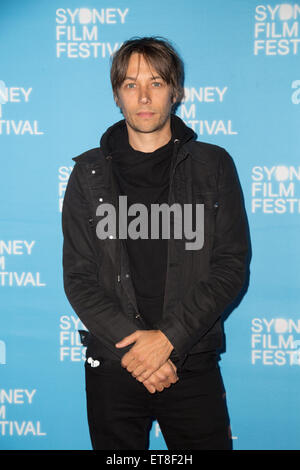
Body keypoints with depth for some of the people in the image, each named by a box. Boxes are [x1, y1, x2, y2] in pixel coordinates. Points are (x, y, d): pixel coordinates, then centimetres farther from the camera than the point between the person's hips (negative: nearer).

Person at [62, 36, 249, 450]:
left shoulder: (213, 166, 3)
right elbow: (78, 277, 0)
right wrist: (133, 344, -13)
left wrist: (169, 338, -14)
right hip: (112, 366, 1)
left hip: (193, 364, 0)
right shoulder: (90, 174, 5)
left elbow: (231, 267, -3)